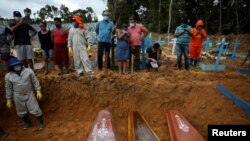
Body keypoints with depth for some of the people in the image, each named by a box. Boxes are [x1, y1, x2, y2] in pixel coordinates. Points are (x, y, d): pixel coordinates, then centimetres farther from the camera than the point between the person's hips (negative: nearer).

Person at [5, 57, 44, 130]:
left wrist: (38, 91, -6)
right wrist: (8, 100, 6)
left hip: (29, 94, -2)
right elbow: (8, 88, 0)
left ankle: (41, 122, 30)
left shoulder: (28, 71, -18)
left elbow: (35, 81, -6)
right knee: (21, 112, 20)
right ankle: (27, 122, 49)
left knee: (35, 109, 4)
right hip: (18, 97, 2)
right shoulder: (8, 76, -13)